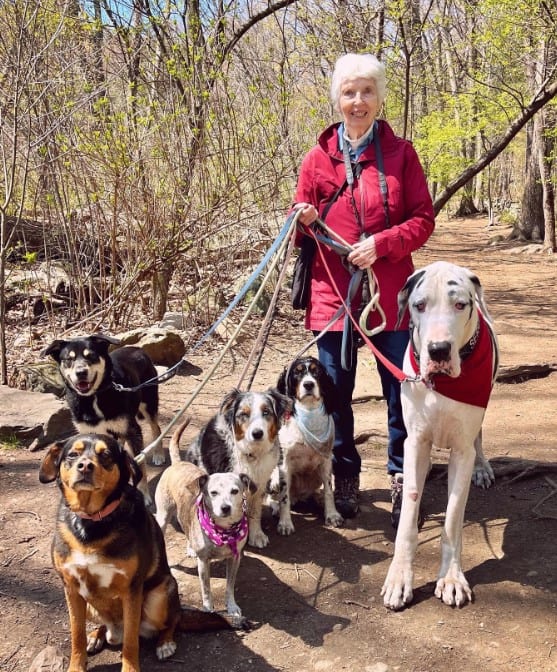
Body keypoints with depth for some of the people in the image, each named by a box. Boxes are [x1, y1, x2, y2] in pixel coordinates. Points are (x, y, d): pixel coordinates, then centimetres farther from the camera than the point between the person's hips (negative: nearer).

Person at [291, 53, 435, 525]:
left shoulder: (400, 153, 3)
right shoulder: (317, 159, 6)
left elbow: (424, 218, 0)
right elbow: (301, 229, 11)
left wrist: (381, 244, -15)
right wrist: (304, 222, -13)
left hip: (390, 293, -1)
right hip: (333, 292, 1)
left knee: (401, 390, 3)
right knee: (336, 392, 7)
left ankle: (402, 479, 20)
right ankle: (346, 477, 24)